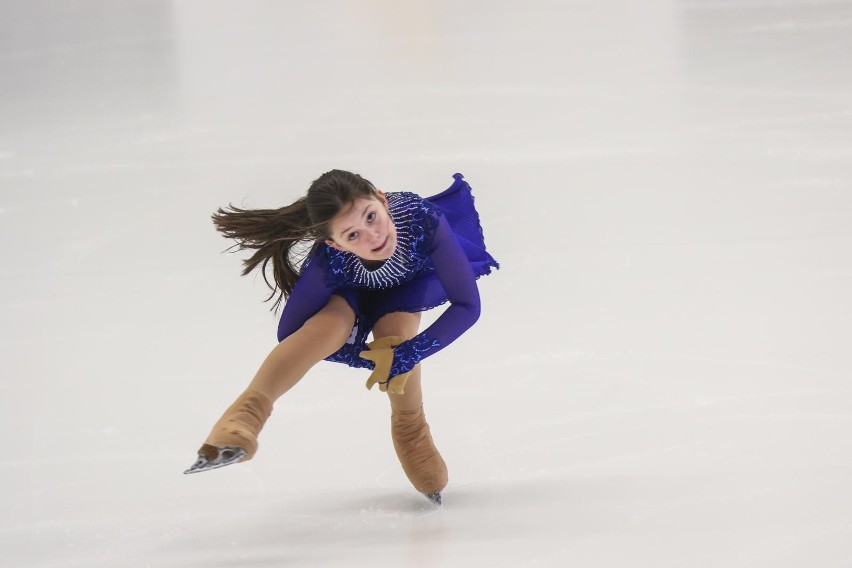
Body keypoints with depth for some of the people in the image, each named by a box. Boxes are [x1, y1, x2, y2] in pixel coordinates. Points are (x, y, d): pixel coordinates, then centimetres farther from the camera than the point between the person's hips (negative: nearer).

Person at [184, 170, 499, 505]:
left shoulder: (424, 220, -42)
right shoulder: (327, 263, -39)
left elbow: (467, 306, -32)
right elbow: (290, 336, -24)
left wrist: (406, 354, -36)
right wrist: (368, 357, -22)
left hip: (407, 285, 1)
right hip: (348, 290, -1)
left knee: (398, 340, -28)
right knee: (331, 323, -34)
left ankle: (411, 430, -1)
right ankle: (246, 413, -38)